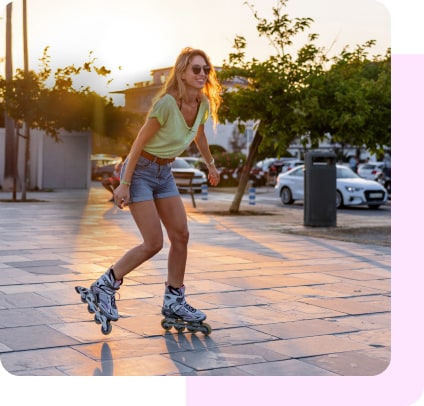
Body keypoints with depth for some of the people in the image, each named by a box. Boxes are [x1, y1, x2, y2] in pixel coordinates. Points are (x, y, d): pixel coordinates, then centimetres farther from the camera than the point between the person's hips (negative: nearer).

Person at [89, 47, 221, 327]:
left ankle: (174, 301, 14)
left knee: (181, 235, 3)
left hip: (165, 173, 8)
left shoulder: (204, 104, -2)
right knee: (154, 243, -10)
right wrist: (125, 184, -19)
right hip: (141, 170, -7)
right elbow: (140, 142, -19)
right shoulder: (167, 103, -24)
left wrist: (211, 164, 31)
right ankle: (105, 286, 7)